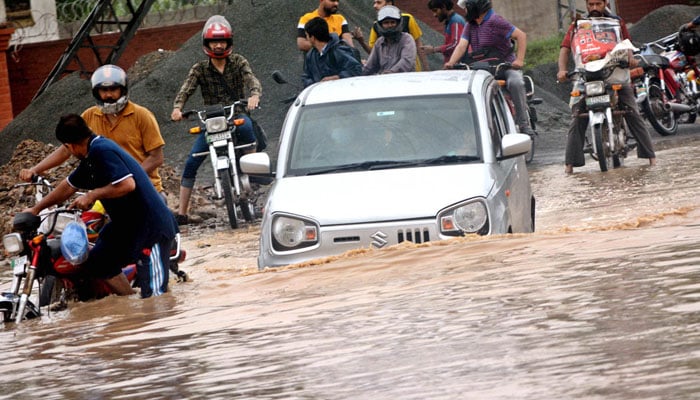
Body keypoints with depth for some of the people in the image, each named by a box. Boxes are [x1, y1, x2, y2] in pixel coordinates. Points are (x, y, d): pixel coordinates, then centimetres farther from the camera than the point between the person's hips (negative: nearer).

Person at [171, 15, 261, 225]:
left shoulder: (238, 62, 0)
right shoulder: (199, 69, 2)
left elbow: (251, 80, -16)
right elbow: (186, 90, -12)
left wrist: (254, 95, -40)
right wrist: (177, 108, -34)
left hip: (237, 115, -1)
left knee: (246, 127, -37)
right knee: (191, 164, -10)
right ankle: (182, 213, -3)